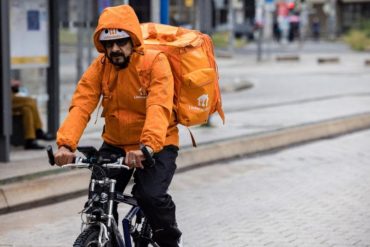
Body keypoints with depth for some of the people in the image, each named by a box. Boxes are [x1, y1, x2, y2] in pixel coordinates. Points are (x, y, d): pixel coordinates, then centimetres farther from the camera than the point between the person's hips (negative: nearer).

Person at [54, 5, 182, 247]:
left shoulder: (155, 62, -17)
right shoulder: (99, 67, -6)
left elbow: (159, 108, -31)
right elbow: (81, 106, -18)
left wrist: (146, 147, -47)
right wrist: (65, 144, -35)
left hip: (156, 145, -4)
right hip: (115, 144, 4)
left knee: (151, 195, -24)